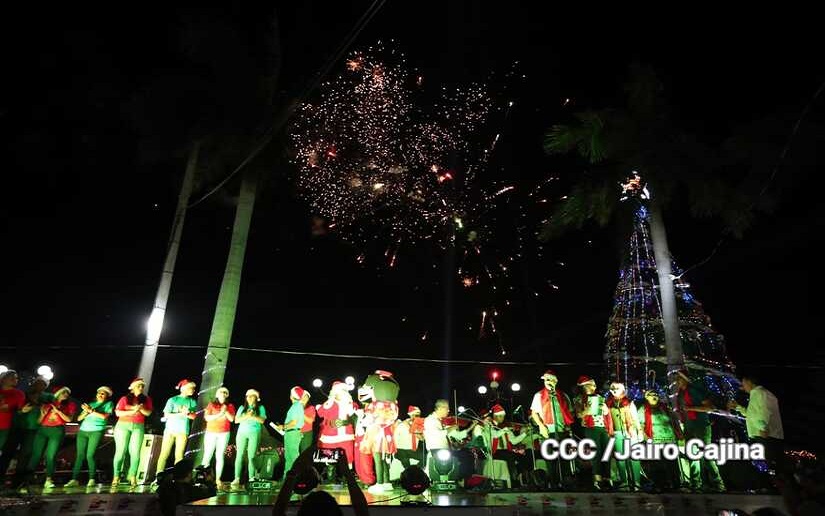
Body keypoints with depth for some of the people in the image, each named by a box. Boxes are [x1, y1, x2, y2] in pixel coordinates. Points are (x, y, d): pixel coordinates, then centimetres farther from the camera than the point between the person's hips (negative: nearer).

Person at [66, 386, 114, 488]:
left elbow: (105, 416, -6)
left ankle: (92, 479, -7)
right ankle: (74, 479, -1)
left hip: (97, 431, -4)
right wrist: (86, 411, -2)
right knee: (80, 455, -3)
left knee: (90, 455, -11)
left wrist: (91, 411, -8)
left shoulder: (109, 404, 11)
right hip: (83, 430, 4)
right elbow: (79, 418, 17)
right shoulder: (90, 404, 23)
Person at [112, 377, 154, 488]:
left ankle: (132, 477, -8)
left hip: (138, 427, 1)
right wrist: (132, 411, -12)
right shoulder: (125, 398, 6)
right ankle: (116, 476, 1)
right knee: (120, 451, -4)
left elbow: (148, 413, 5)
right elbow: (118, 413, -2)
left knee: (135, 452, -7)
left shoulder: (146, 399, 12)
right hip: (123, 426, -1)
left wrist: (141, 409, -14)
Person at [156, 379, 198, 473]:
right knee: (164, 454, -2)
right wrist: (180, 414, -14)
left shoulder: (192, 402, 9)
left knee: (179, 456, -1)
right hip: (170, 430, -1)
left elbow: (193, 416, 5)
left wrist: (187, 414, -14)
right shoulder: (173, 400, 2)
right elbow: (166, 415, -4)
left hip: (183, 432, 2)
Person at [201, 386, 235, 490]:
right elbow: (207, 418, -5)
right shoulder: (211, 405, 6)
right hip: (211, 433, -1)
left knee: (220, 456, -2)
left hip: (224, 434, 1)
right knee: (207, 455, -4)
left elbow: (232, 419, 1)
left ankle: (218, 479, -1)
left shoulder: (230, 406, 10)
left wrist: (226, 411, -12)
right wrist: (219, 414, -14)